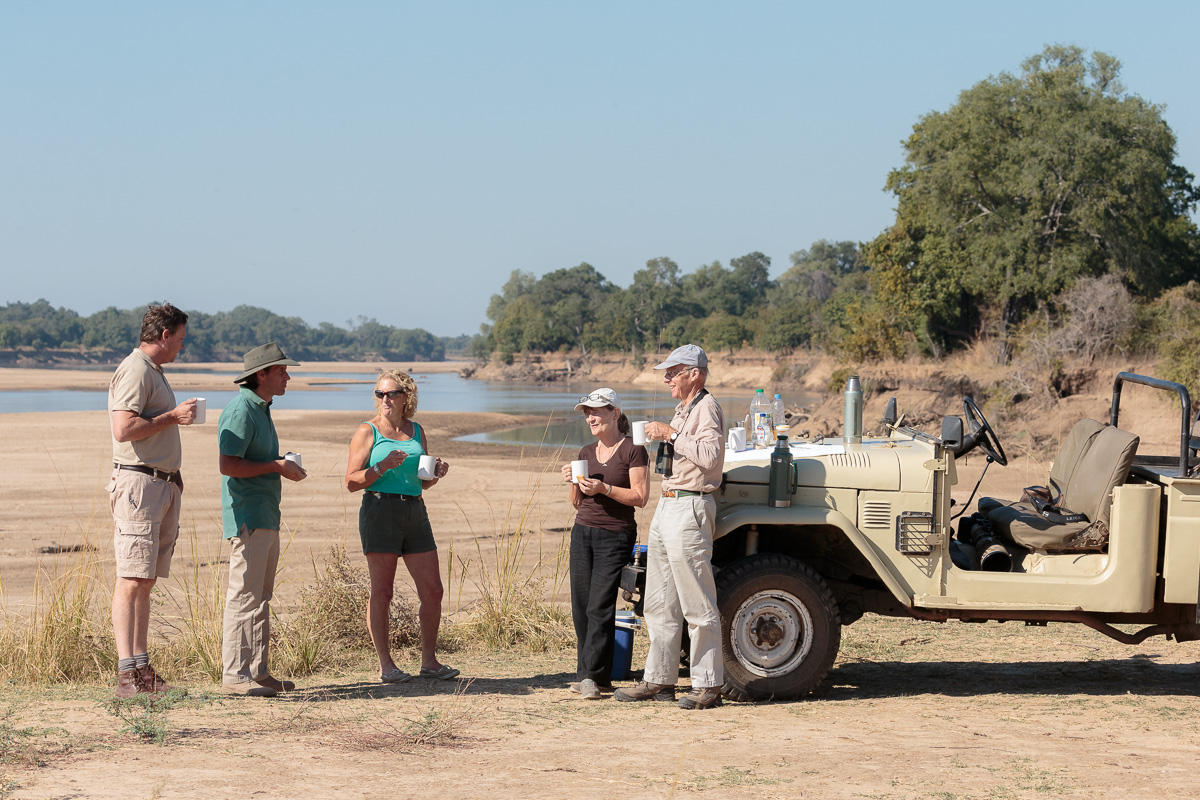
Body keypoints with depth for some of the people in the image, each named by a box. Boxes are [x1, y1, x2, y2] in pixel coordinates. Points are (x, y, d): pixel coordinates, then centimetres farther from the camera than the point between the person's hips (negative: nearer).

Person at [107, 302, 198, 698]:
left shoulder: (154, 372, 21)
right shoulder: (135, 370, -11)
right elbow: (124, 428, -22)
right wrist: (174, 417, -14)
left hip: (163, 484, 10)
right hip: (139, 483, -10)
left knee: (146, 581, 8)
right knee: (132, 580, -12)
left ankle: (142, 671, 9)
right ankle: (127, 673, -15)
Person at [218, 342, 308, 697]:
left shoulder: (261, 410, 20)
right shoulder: (240, 411, -13)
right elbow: (228, 465, -21)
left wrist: (285, 467, 12)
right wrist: (276, 466, -15)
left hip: (267, 517, 10)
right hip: (247, 517, -10)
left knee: (261, 597, 11)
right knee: (245, 596, -10)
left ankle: (257, 671, 15)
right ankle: (235, 674, -8)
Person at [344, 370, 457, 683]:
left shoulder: (416, 431, 15)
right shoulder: (367, 431, 0)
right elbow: (352, 481, -5)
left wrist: (437, 473, 1)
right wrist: (382, 467, -18)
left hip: (415, 512, 5)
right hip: (380, 511, -5)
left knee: (432, 590, 3)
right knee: (381, 592, -2)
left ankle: (429, 661, 13)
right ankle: (385, 665, 5)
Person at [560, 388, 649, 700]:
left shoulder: (632, 451, -5)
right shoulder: (586, 452, 14)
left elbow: (640, 497, -11)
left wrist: (604, 488, -18)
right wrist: (574, 483, -2)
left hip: (615, 536, -7)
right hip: (583, 532, 7)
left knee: (599, 607, -10)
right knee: (580, 607, 4)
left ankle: (591, 675, -7)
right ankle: (594, 675, 11)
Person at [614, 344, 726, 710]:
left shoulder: (706, 408, -10)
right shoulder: (683, 409, 20)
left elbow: (710, 454, -26)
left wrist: (672, 434, -23)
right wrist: (663, 436, 15)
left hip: (689, 508, -11)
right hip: (668, 505, 11)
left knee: (697, 604, -7)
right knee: (660, 603, 12)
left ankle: (708, 686, -3)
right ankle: (659, 680, 18)